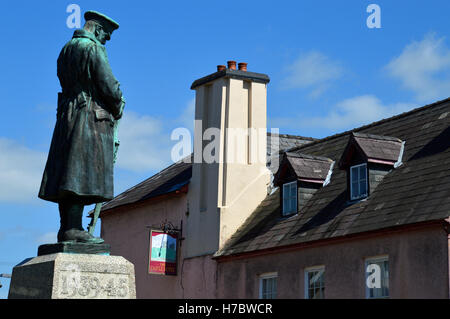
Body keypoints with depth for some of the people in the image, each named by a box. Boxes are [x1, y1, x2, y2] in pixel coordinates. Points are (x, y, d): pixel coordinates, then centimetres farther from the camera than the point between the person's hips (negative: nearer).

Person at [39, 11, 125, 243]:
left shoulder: (66, 49, 19)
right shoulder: (94, 49, -7)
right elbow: (107, 85, -13)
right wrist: (117, 108, 6)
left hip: (67, 115, 9)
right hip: (92, 116, -9)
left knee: (68, 174, 5)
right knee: (83, 172, -12)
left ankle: (66, 228, 4)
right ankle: (73, 229, -17)